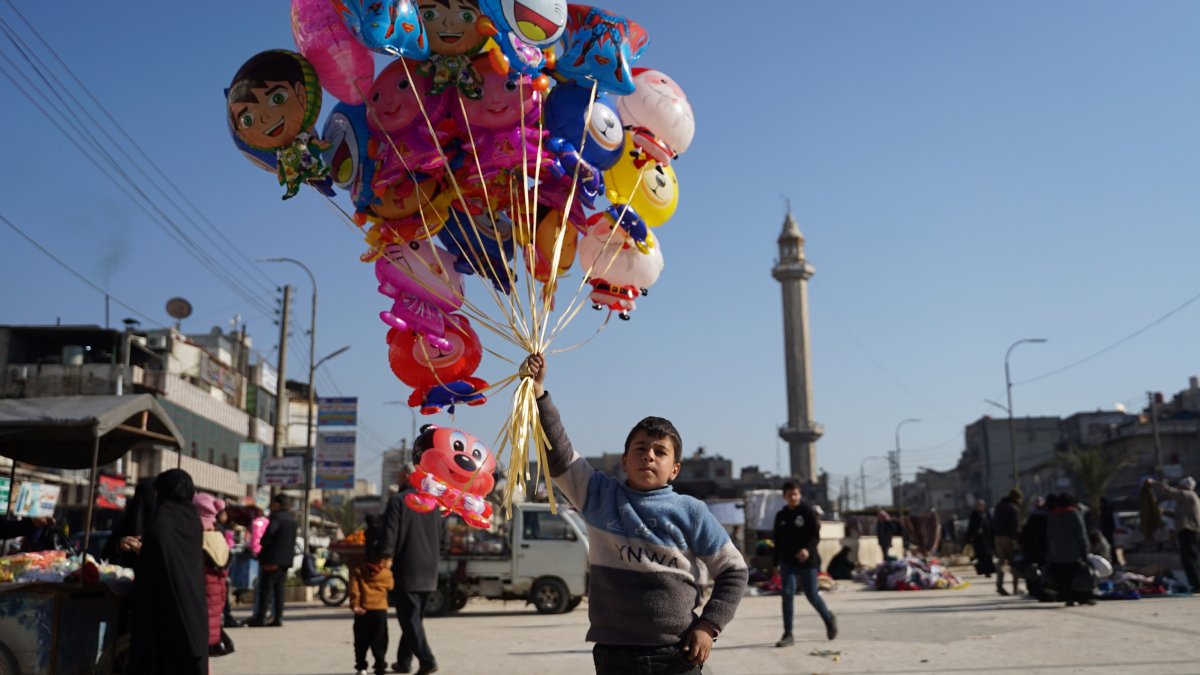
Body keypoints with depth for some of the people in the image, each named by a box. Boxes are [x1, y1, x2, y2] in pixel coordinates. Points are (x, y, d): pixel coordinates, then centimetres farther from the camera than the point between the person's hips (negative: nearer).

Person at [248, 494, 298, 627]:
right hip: (286, 559, 8)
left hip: (273, 558, -8)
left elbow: (270, 532, -28)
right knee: (279, 588, 11)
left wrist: (263, 543, -12)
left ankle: (260, 617, -2)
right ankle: (278, 617, 9)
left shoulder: (276, 516, -13)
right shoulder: (292, 518, 14)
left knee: (265, 587, -2)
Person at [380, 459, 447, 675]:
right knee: (415, 616, 16)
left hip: (406, 571, -7)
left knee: (409, 618, -5)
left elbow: (389, 534, -16)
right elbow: (445, 539, 13)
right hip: (428, 574, 7)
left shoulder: (397, 501, -7)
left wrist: (386, 557, -15)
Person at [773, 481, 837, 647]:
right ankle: (788, 635, -2)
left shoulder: (808, 512, -5)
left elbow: (816, 536, -10)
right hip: (787, 562, 4)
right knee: (787, 595, -6)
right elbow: (777, 541, 15)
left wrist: (807, 549, -29)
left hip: (807, 561, -3)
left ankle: (829, 619, 34)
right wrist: (776, 563, 13)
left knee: (812, 595, 5)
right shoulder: (781, 516, 9)